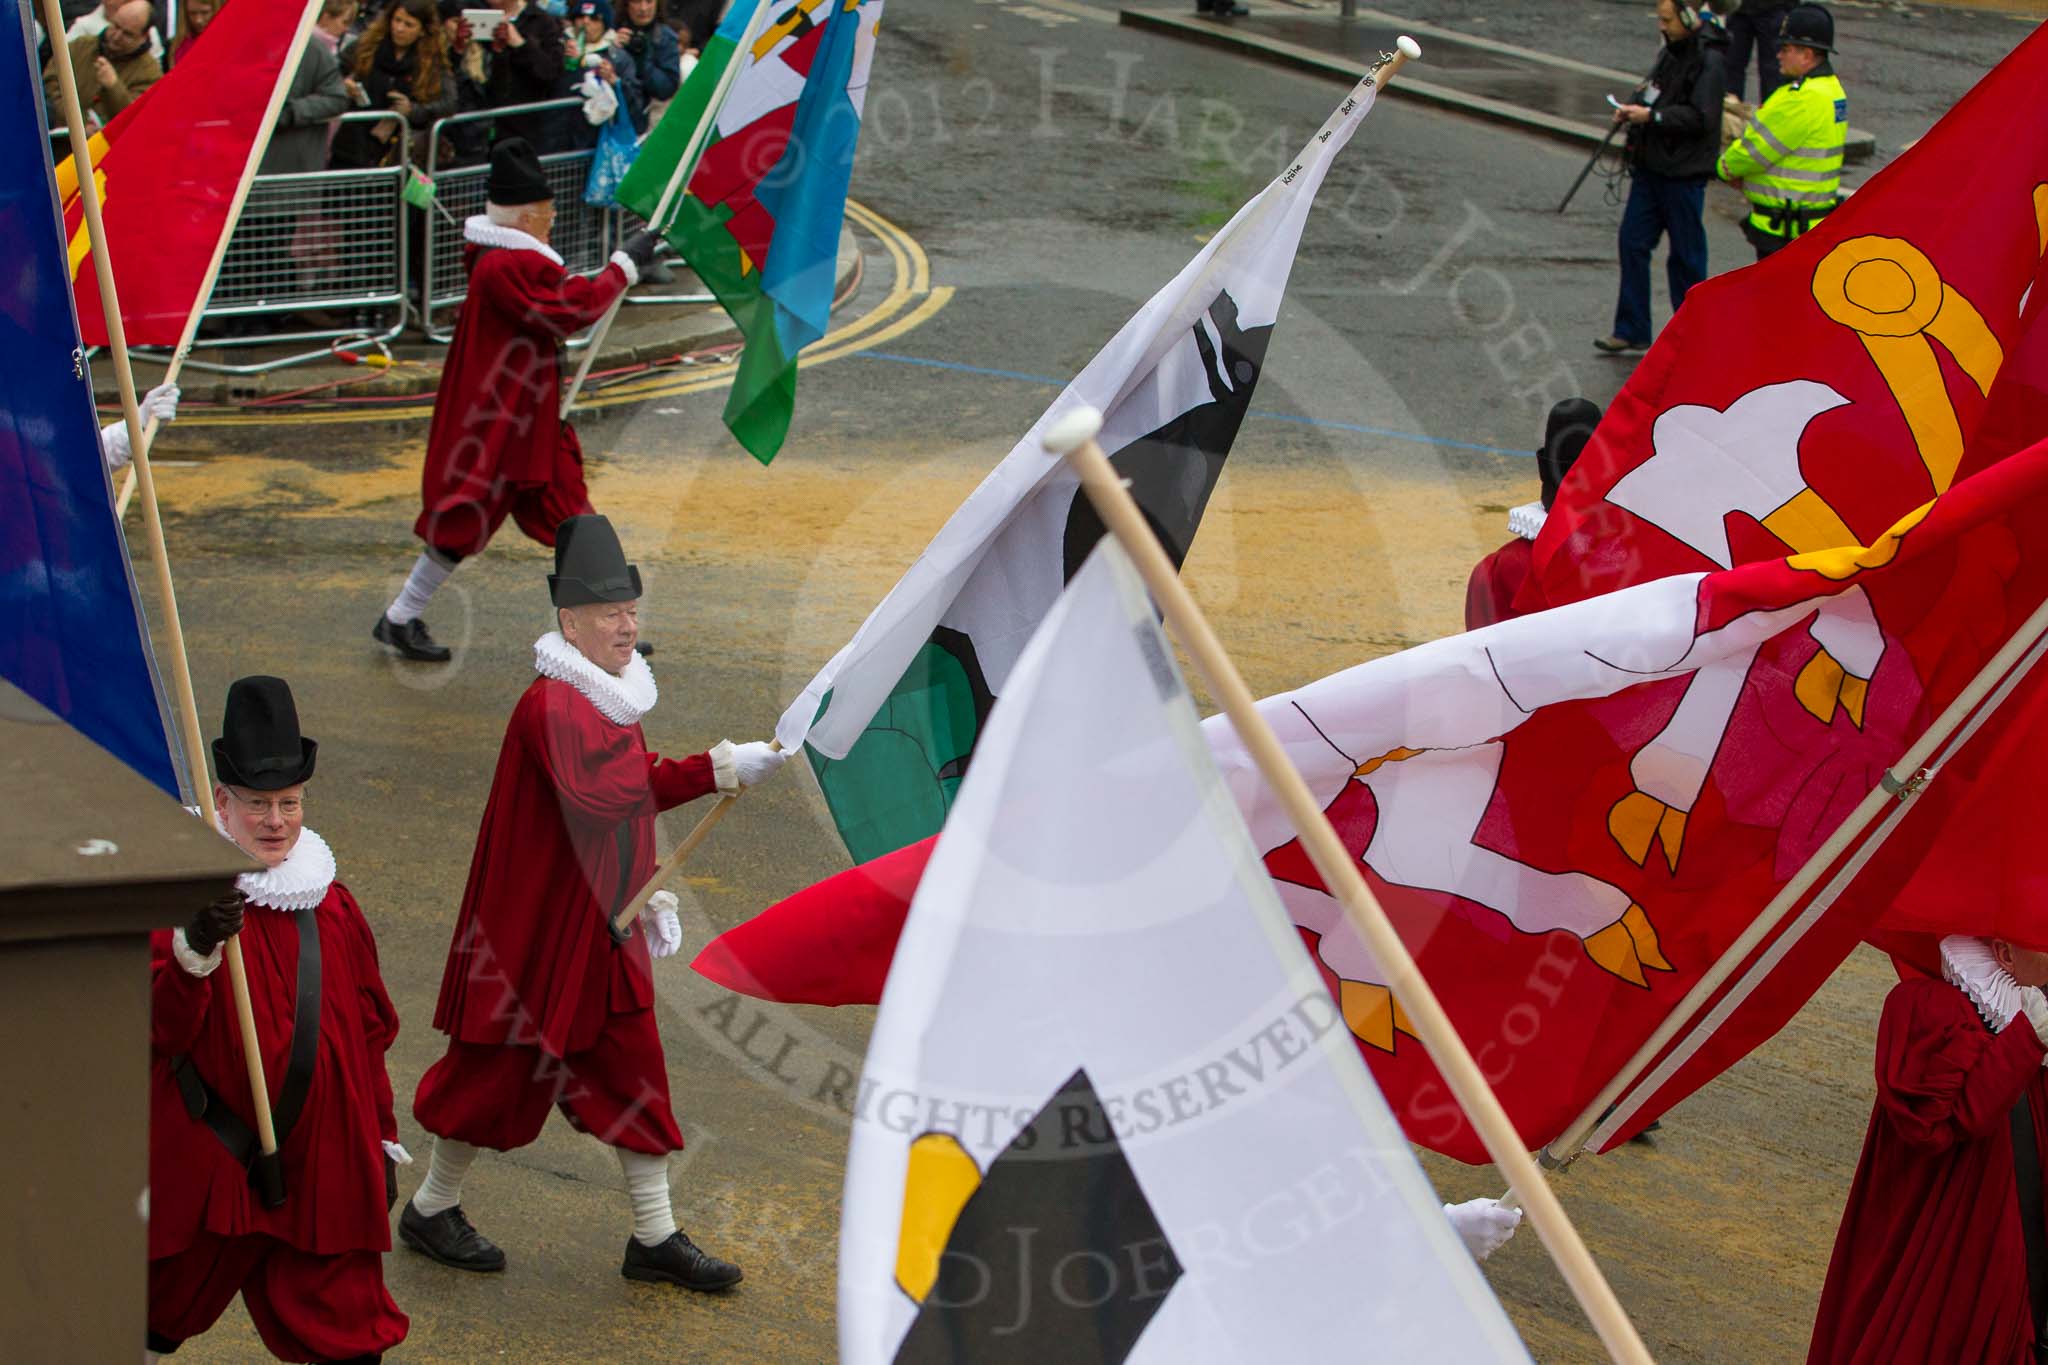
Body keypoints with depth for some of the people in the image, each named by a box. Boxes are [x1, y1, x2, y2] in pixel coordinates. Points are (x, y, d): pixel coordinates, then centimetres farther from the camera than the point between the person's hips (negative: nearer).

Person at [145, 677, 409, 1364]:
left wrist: (382, 1143, 16)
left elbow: (370, 1034, 15)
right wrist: (195, 949, -35)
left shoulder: (332, 907, 8)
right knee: (166, 1308, 11)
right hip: (208, 1165, -3)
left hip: (322, 1164, 4)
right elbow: (159, 1028, -18)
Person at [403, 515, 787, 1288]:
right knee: (501, 1071, 6)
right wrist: (717, 770, -45)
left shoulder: (613, 697, 8)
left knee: (634, 1069, 9)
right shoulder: (550, 707, -22)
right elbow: (597, 796, -40)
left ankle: (655, 1239, 18)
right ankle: (431, 1211, 27)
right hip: (538, 928, -9)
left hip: (604, 932, 9)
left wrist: (650, 896, 14)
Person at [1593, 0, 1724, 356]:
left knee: (1686, 256, 2)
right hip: (1651, 167, 8)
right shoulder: (1671, 53, 11)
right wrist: (1635, 107, 2)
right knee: (1633, 241, 4)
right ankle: (1632, 331, 10)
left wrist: (1652, 115, -21)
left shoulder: (1708, 62, -15)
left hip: (1684, 174, -8)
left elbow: (1701, 118, -21)